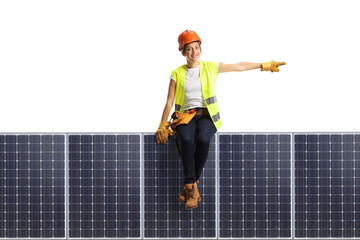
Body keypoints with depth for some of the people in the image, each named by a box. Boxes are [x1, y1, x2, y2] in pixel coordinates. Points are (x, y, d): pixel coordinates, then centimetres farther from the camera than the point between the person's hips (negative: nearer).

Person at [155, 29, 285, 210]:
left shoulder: (210, 67, 9)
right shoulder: (177, 74, 8)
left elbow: (239, 66, 15)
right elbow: (169, 102, 7)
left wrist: (264, 66, 16)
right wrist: (162, 126, -3)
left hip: (206, 115, 0)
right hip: (185, 115, 0)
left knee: (203, 139, -34)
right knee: (186, 140, -34)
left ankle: (190, 186, -21)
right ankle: (192, 188, -28)